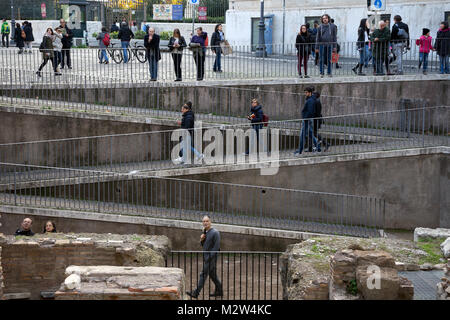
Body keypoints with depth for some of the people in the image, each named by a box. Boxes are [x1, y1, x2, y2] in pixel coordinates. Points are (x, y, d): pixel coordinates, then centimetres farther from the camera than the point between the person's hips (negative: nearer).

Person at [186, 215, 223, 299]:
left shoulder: (215, 233, -15)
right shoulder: (205, 232, 12)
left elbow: (216, 247, -18)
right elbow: (203, 245, 19)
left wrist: (209, 257, -20)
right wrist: (201, 240, -3)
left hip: (211, 257, -9)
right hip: (206, 257, 9)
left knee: (203, 274, -9)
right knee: (212, 274, 16)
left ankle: (196, 293, -9)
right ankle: (219, 291, 27)